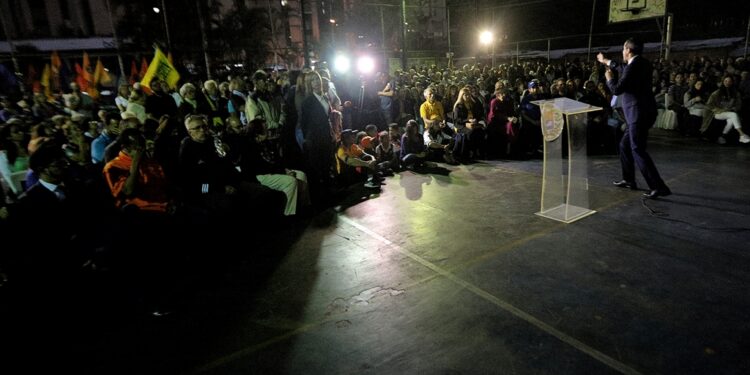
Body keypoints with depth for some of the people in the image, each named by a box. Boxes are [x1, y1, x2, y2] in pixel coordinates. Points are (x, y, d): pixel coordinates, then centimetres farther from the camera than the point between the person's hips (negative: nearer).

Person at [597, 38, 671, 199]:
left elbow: (617, 89, -19)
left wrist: (609, 78, 1)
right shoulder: (641, 63, 13)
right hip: (641, 113, 10)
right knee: (625, 145, 19)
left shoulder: (634, 66, -17)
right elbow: (624, 70, 33)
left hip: (639, 114, -10)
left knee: (638, 150, -10)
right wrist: (606, 61, 44)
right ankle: (629, 180, 28)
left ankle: (658, 187, -12)